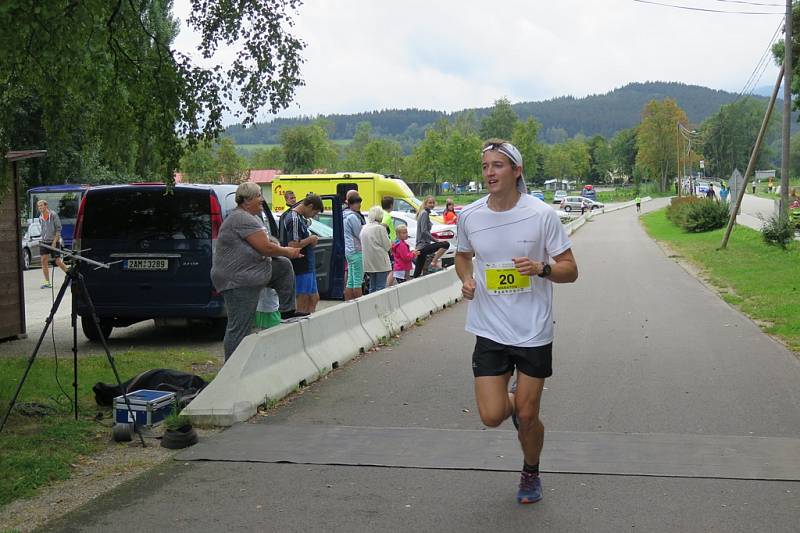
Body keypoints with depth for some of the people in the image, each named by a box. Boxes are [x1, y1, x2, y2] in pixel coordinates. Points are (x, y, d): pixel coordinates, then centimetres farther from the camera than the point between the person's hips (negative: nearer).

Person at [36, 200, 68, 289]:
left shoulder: (53, 215, -8)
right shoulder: (40, 217, 9)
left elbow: (58, 229, -10)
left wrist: (54, 241, -15)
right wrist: (43, 239, 11)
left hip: (54, 241, -5)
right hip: (44, 242, 5)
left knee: (58, 262, -4)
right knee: (44, 261, -5)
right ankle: (47, 282, 0)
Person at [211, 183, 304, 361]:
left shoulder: (250, 217, 15)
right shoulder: (242, 219, -18)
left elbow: (267, 243, 20)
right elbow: (265, 247, -22)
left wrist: (287, 251, 5)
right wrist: (287, 252, -5)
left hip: (250, 272, 11)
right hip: (238, 280, -11)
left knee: (284, 266, 15)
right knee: (239, 329, -6)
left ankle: (287, 311, 20)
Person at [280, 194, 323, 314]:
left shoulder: (300, 218, 13)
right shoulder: (294, 219, -18)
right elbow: (292, 245, -25)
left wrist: (311, 241, 7)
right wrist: (311, 239, -14)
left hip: (308, 266, 10)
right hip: (301, 267, -10)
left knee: (314, 298, 16)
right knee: (303, 300, -2)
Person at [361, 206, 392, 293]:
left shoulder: (364, 228, 9)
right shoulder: (380, 228, -13)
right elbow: (387, 246, -11)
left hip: (368, 262, 7)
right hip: (380, 262, -7)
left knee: (372, 287, 14)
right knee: (380, 287, -4)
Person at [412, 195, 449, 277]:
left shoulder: (424, 213, 20)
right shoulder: (425, 213, -8)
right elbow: (424, 231, -19)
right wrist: (436, 240, -16)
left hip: (420, 246, 10)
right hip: (423, 245, -10)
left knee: (417, 274, 7)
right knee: (445, 244, -20)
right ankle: (434, 262, -15)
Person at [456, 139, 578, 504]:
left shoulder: (541, 214, -9)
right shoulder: (469, 216, -2)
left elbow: (570, 270, -4)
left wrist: (541, 268, -24)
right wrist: (467, 279, -3)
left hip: (534, 333, -2)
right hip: (490, 332, 2)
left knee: (526, 417, 5)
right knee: (491, 417, -6)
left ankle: (530, 474, 35)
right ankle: (513, 401, 32)